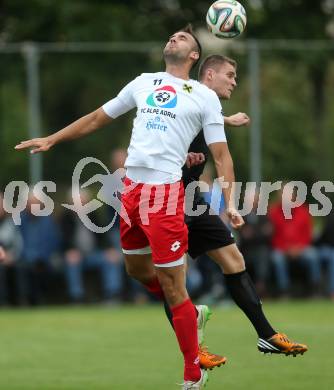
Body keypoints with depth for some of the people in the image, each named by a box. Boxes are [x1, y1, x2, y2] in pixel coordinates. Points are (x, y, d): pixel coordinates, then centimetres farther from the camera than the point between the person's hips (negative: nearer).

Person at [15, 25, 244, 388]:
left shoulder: (204, 96, 4)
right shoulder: (143, 83, 17)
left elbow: (220, 154, 1)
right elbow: (98, 118, 24)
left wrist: (229, 202, -11)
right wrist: (52, 139, 22)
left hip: (166, 193, -6)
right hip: (131, 186, 6)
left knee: (172, 287, -5)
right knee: (137, 269, 16)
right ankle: (189, 312, 39)